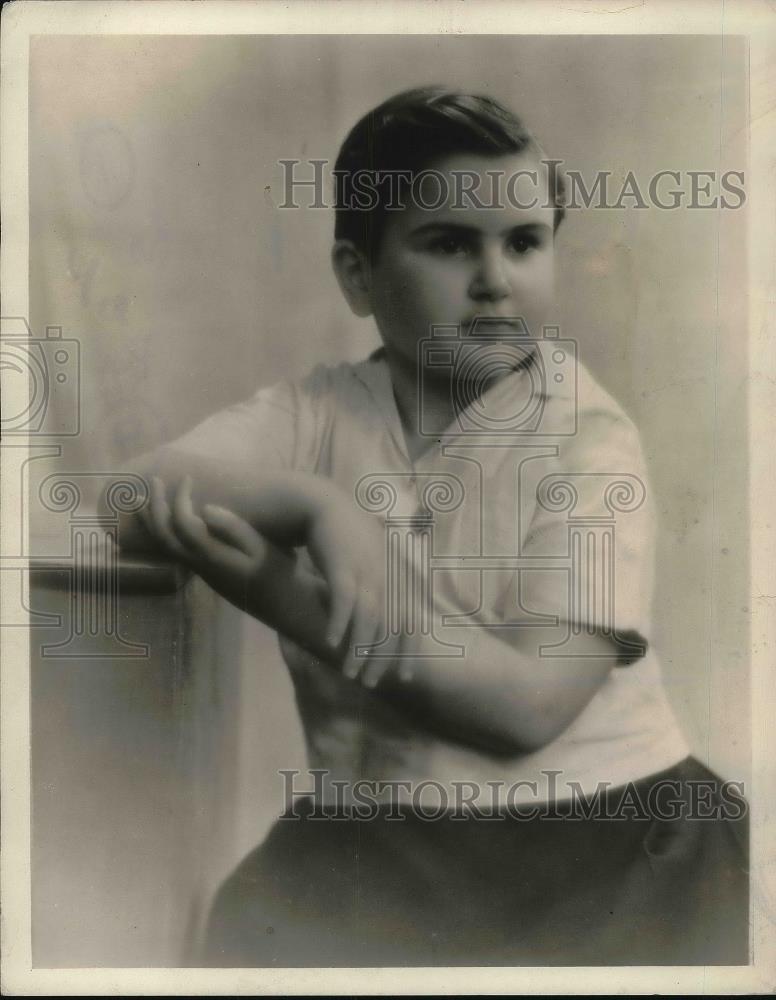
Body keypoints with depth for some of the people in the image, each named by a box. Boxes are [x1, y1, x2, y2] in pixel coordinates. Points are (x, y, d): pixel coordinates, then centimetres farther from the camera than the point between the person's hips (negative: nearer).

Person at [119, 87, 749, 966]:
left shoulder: (587, 441, -8)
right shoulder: (313, 412, 3)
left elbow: (527, 702, -17)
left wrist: (289, 600, -21)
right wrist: (311, 503, -24)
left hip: (602, 823, -1)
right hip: (375, 828, 2)